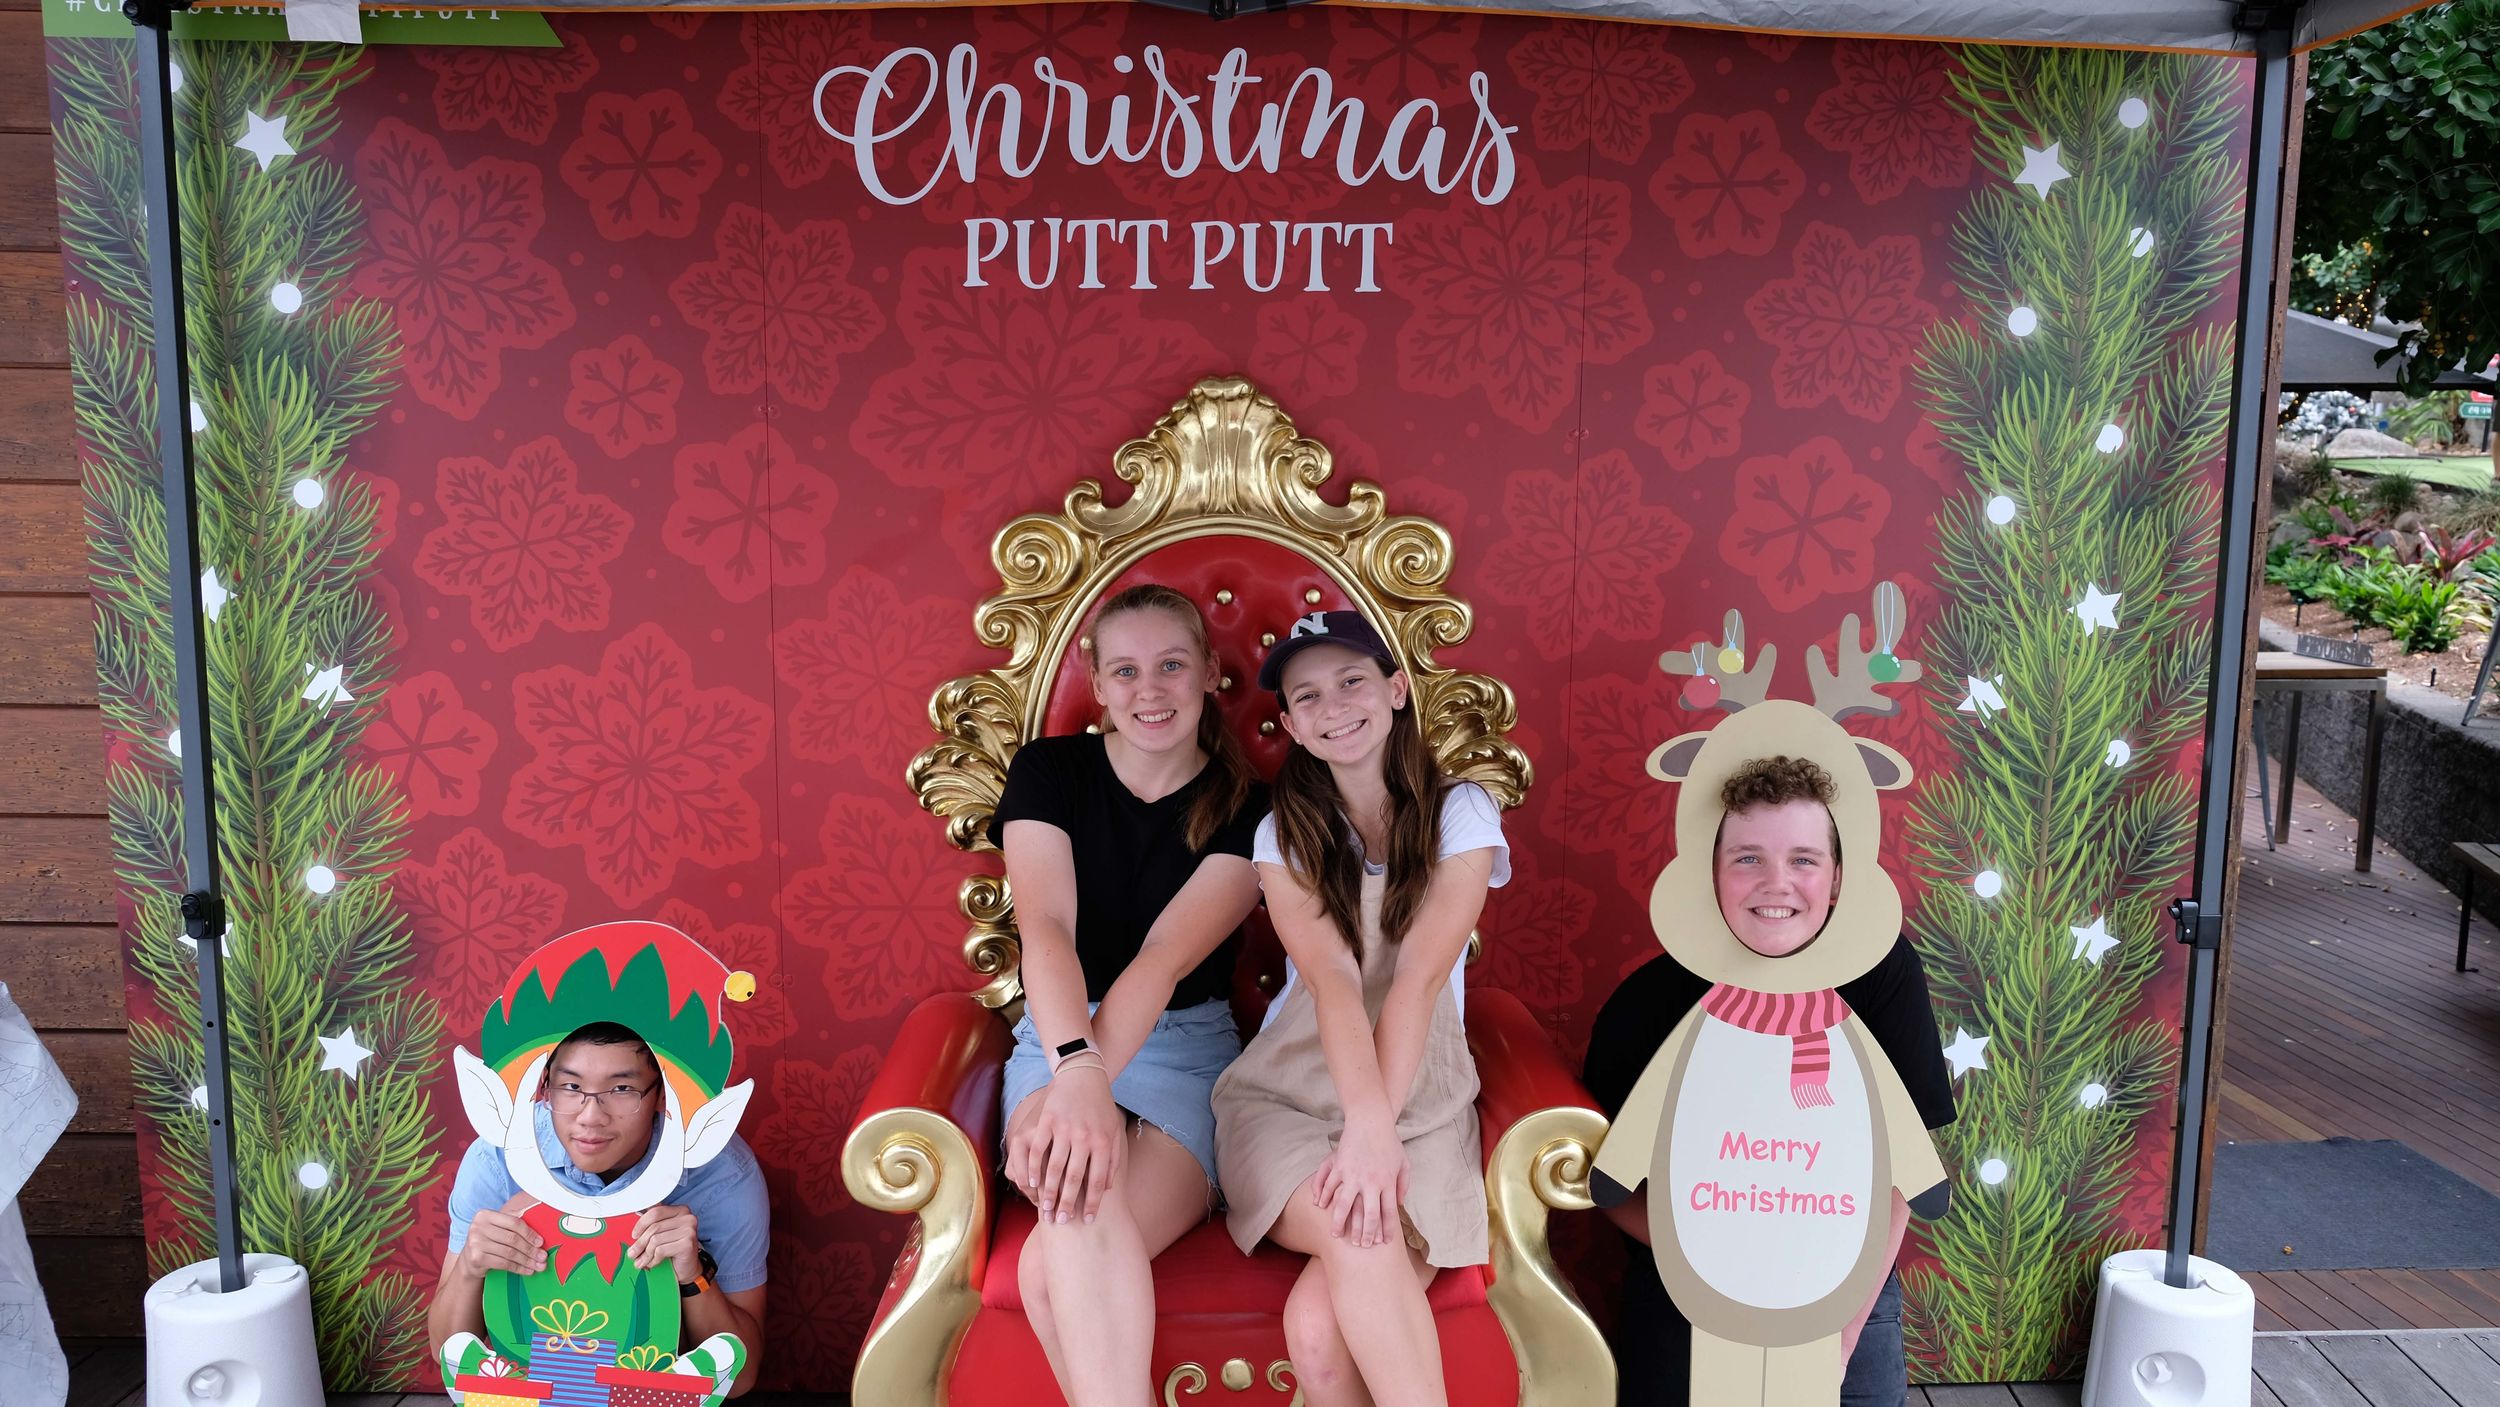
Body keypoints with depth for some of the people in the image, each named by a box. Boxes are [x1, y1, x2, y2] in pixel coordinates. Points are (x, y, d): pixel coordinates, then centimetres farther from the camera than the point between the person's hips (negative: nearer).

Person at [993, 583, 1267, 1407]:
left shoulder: (1247, 810, -3)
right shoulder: (1048, 773, 0)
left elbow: (1167, 957, -17)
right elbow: (1046, 927, -16)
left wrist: (1092, 1078, -35)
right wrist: (1077, 1070, -36)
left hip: (1189, 1051, -1)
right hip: (1060, 1041, 1)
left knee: (1054, 1269, -31)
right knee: (1082, 1191, -36)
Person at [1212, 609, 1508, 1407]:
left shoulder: (1460, 814, 3)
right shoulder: (1285, 834, 6)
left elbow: (1419, 975, -11)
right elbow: (1330, 977, -12)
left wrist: (1379, 1132, -23)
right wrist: (1368, 1122, -28)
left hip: (1421, 1102, -1)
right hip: (1288, 1095, 1)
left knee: (1319, 1328, -27)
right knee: (1363, 1236, -32)